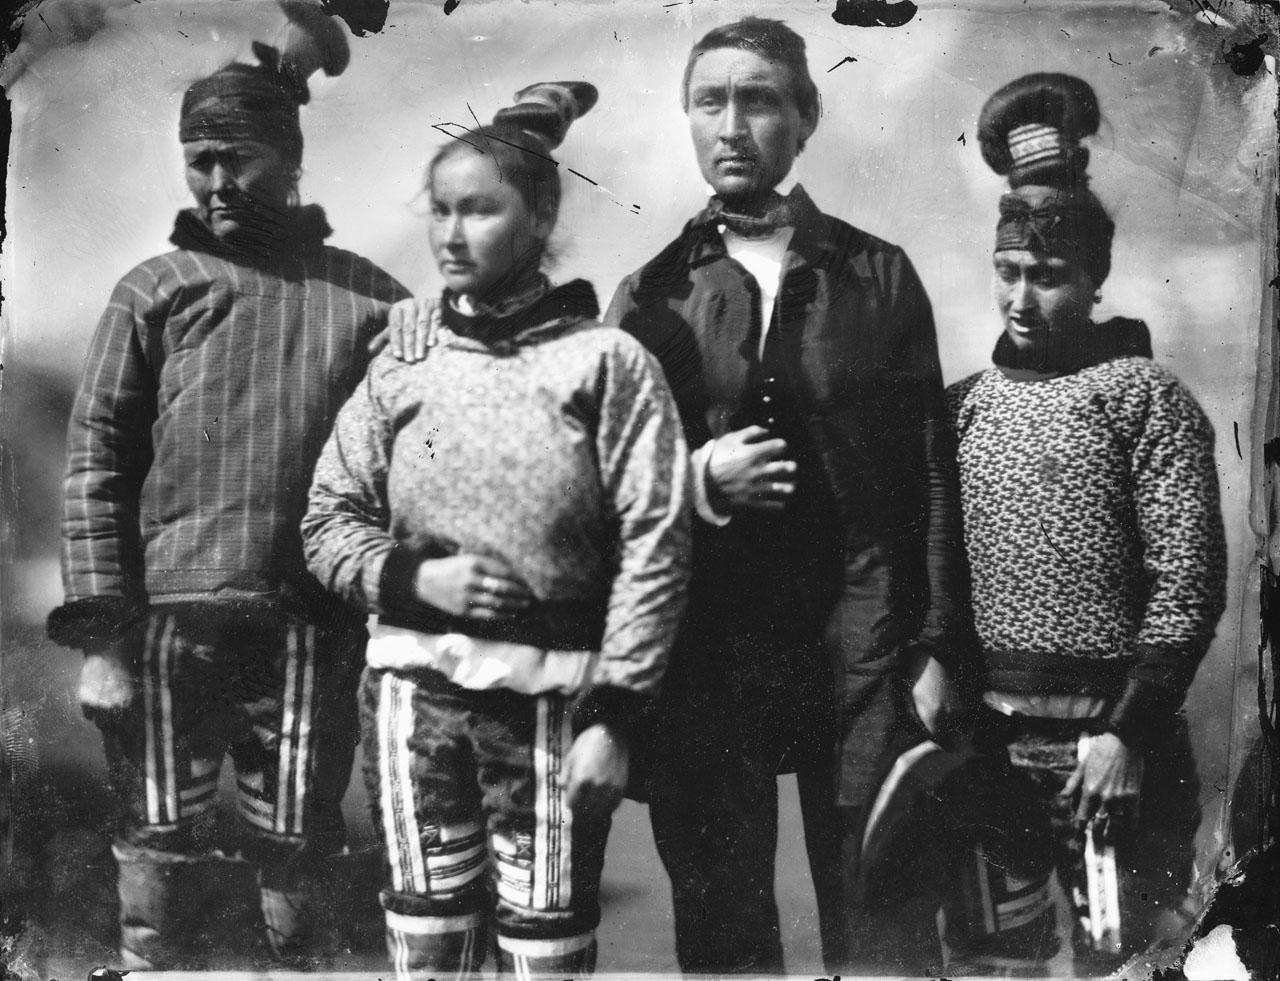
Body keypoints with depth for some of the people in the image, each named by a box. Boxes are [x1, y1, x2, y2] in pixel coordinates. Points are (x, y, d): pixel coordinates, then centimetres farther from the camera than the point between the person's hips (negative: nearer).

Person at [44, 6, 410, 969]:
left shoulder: (368, 296, 5)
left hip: (312, 626, 0)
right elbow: (96, 463, 2)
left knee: (297, 854, 10)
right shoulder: (154, 290, 6)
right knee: (162, 849, 7)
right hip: (170, 619, 1)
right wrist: (100, 633, -6)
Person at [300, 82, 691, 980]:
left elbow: (654, 548, -8)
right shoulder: (401, 366, 5)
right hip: (412, 691, 3)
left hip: (550, 694, -3)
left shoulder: (607, 361, -5)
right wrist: (415, 576, -10)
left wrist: (612, 714, -11)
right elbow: (330, 522, 9)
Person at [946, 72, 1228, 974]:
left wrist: (1126, 731, -14)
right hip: (979, 737, 4)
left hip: (1103, 738, -4)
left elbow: (1188, 584, -10)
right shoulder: (963, 402, 8)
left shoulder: (1145, 397, -5)